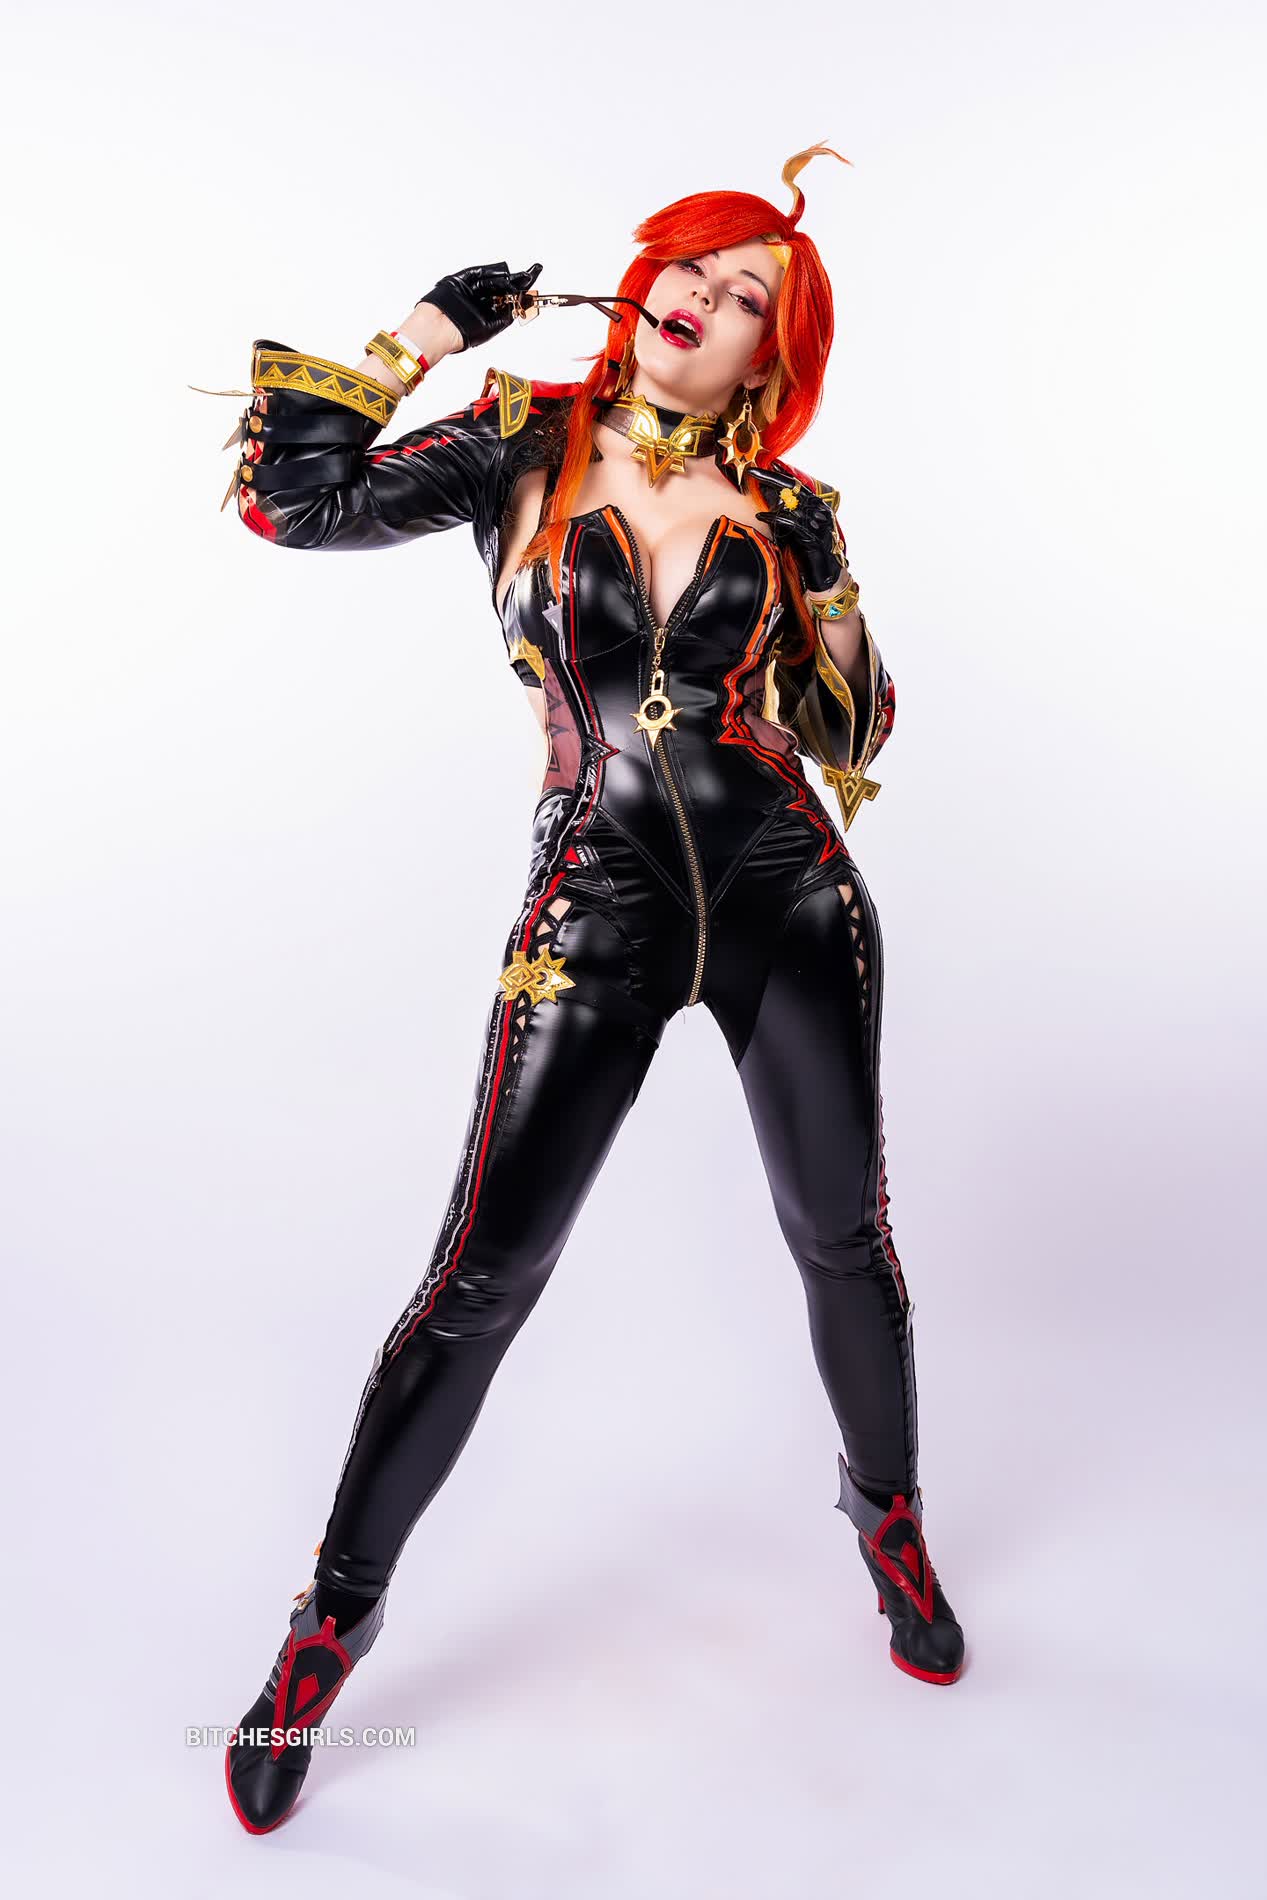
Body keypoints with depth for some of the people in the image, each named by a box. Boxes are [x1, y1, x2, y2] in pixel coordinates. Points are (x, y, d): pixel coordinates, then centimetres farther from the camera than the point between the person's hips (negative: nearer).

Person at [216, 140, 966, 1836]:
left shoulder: (783, 505, 7)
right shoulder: (522, 442, 4)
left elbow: (855, 736, 8)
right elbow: (299, 500, -5)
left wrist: (825, 586, -7)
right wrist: (432, 328, -2)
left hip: (792, 902, 3)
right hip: (597, 917, -2)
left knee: (844, 1237, 13)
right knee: (482, 1279, -1)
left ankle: (889, 1518, 43)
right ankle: (331, 1626, 21)